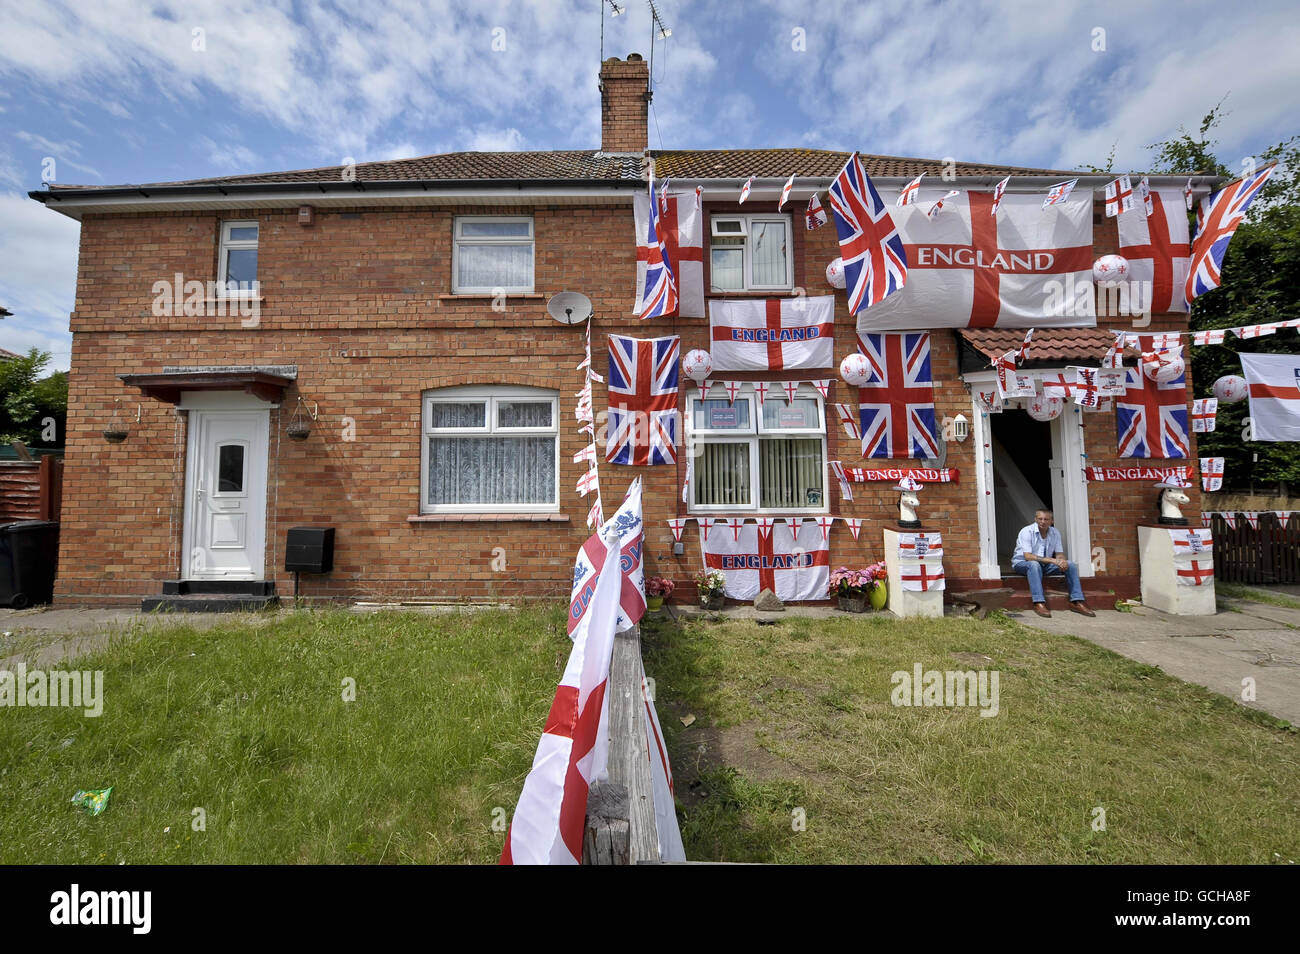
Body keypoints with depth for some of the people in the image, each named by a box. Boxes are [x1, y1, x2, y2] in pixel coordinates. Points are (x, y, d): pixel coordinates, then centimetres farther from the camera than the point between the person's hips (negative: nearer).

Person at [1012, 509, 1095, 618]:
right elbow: (1027, 556, -25)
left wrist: (1061, 561, -22)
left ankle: (1076, 602, -12)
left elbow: (1059, 554, 4)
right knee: (1034, 564, -39)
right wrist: (1052, 560, -32)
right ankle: (1039, 603, -44)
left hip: (1045, 565, 6)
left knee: (1070, 564, -13)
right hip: (1023, 564, -6)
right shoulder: (1027, 532, -17)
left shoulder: (1055, 532, 2)